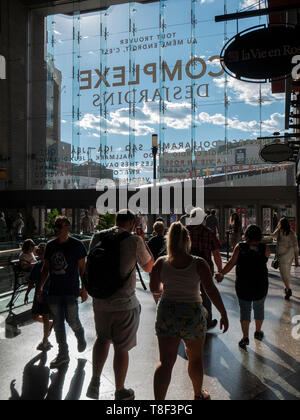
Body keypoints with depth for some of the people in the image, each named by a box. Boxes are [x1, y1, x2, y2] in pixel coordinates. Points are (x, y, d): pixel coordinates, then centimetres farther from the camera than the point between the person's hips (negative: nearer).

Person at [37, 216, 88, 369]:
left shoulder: (76, 245, -6)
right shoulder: (50, 245, 7)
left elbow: (82, 268, -4)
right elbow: (46, 268, 14)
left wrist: (84, 288, -6)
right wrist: (40, 287, 10)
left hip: (71, 291, -4)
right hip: (54, 291, 5)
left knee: (72, 320, -1)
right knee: (58, 323, 9)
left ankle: (81, 337, 33)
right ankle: (63, 354, 23)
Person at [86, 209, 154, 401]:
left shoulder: (98, 237, -1)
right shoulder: (135, 240, -14)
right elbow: (149, 267, 1)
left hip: (100, 301, 4)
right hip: (125, 304, -4)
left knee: (103, 338, 26)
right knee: (122, 348, 12)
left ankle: (95, 381, 18)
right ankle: (120, 391, 29)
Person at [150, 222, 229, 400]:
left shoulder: (161, 262, -5)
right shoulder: (199, 263, -11)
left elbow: (154, 289, 5)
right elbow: (212, 290, -13)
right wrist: (224, 314, -5)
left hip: (167, 313, 1)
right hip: (192, 315, -1)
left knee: (166, 361, 7)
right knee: (196, 358, 21)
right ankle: (199, 394, 42)